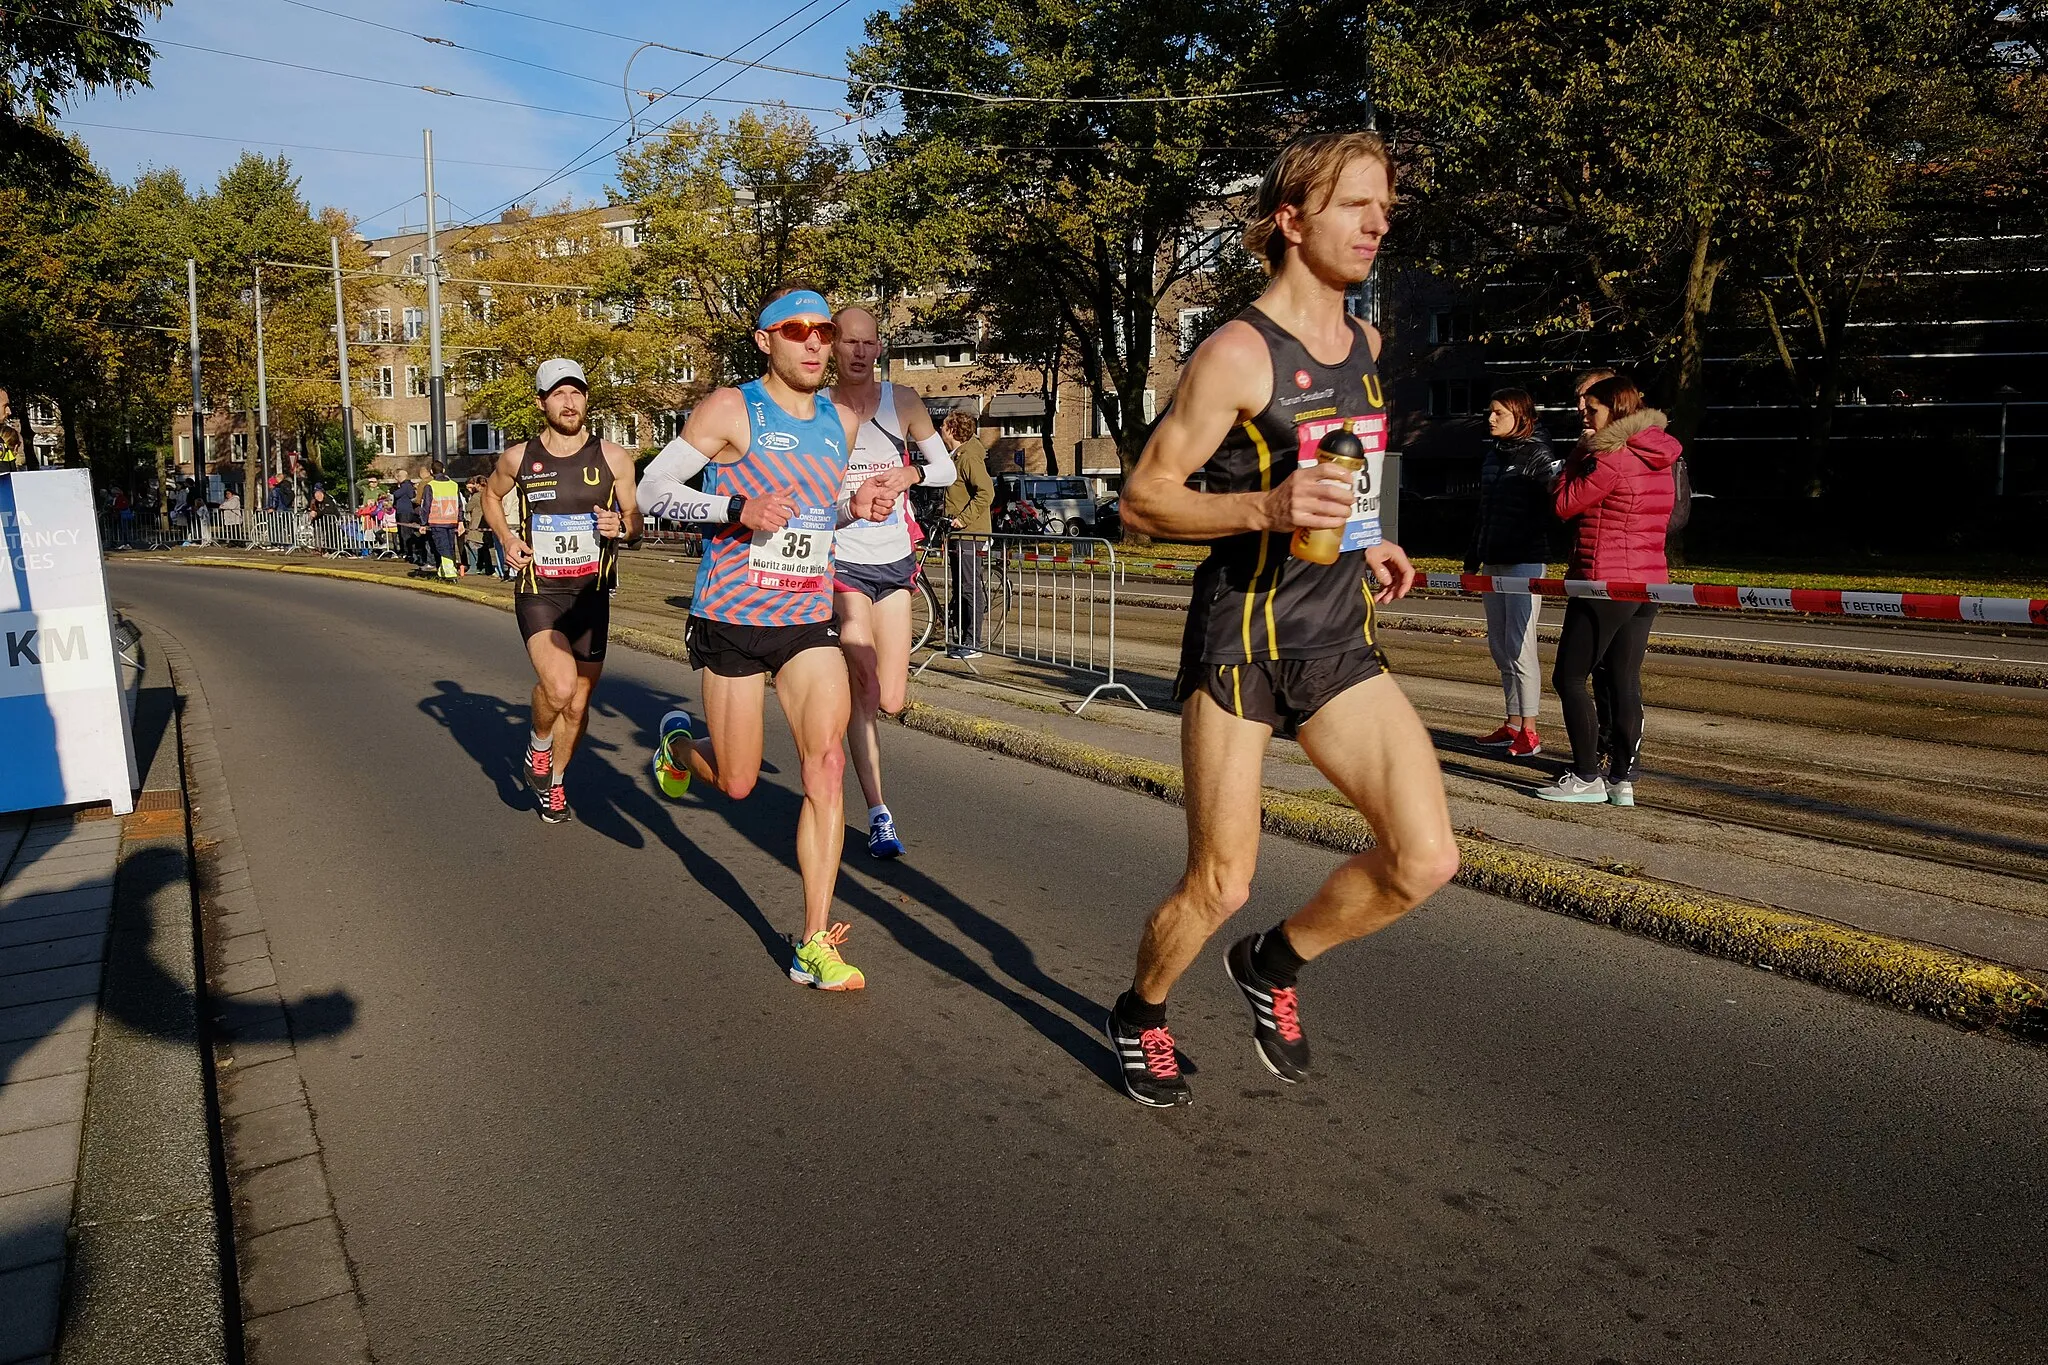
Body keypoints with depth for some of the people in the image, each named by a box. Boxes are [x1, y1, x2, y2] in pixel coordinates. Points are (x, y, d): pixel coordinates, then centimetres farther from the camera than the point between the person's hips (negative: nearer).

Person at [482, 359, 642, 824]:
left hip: (591, 595, 2)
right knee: (559, 687, -26)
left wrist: (620, 526, -16)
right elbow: (490, 495, 19)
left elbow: (634, 518, 8)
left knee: (578, 705, 10)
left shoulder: (613, 458, -3)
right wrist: (506, 539, 2)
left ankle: (554, 781, 37)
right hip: (538, 591, -2)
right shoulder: (518, 458, -1)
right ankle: (537, 751, 6)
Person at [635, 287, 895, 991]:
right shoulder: (730, 409, -7)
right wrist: (738, 510, -24)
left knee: (827, 763, -12)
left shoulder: (841, 422, 9)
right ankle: (678, 740, 44)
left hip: (810, 622, 4)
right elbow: (652, 489, -8)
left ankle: (815, 944, -5)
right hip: (733, 621, -3)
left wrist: (856, 507, 2)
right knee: (737, 783, 6)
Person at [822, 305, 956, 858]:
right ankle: (879, 815, -1)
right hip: (842, 560, -3)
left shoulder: (902, 401, 4)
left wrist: (914, 472, -11)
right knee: (864, 694, -10)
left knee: (892, 701, 2)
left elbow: (945, 467, 8)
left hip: (895, 562, 3)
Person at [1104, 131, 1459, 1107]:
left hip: (1340, 641, 7)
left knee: (1425, 859, -4)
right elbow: (1142, 501, -11)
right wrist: (1264, 508, -26)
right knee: (1219, 886, 1)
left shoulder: (1365, 344, 12)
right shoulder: (1238, 350, -11)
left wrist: (1361, 541, 16)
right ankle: (1139, 1017, 32)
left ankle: (1274, 964, 22)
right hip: (1241, 636, -6)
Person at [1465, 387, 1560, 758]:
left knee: (1519, 644, -9)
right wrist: (1472, 558, 22)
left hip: (1525, 560, -8)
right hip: (1493, 561, 8)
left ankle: (1529, 730, -3)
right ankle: (1513, 723, 17)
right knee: (1499, 644, 9)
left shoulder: (1536, 454, -7)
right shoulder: (1491, 455, 15)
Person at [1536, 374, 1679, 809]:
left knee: (1569, 677, 0)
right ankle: (1622, 780, 10)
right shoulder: (1658, 458, 12)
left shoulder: (1611, 458, -15)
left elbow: (1565, 504, -10)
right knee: (1625, 683, 9)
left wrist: (1577, 457, 1)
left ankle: (1586, 777, 1)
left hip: (1605, 582, -9)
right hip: (1647, 580, 9)